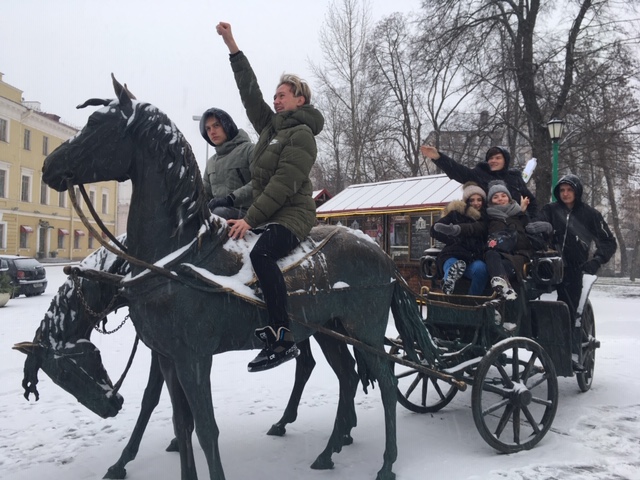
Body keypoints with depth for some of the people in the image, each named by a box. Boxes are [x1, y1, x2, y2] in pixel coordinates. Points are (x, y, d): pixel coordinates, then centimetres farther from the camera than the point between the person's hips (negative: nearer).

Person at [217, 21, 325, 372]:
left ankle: (282, 339, -35)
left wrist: (250, 219, -22)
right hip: (265, 214, 10)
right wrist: (232, 47, 15)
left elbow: (284, 183, -18)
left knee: (260, 252, -35)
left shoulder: (302, 134, -8)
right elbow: (250, 91, 17)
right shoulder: (270, 126, 17)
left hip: (291, 215, -10)